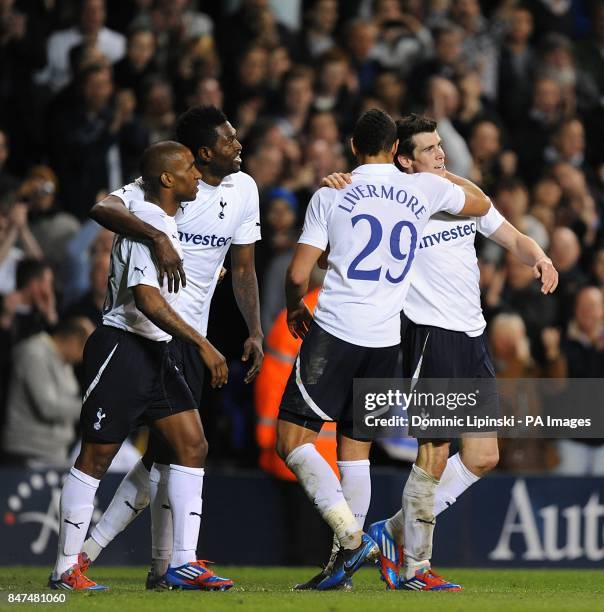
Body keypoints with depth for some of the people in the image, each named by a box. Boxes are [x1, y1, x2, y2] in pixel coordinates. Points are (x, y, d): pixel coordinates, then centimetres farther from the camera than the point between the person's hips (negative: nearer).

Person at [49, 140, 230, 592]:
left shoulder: (166, 220, 13)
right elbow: (146, 300, -25)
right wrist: (202, 344, -25)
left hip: (156, 352, 10)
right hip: (122, 349, -10)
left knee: (192, 445, 1)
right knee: (96, 458, -3)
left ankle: (184, 563, 2)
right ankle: (66, 569, 4)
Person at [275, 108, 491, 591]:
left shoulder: (331, 195, 0)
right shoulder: (425, 189, 7)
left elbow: (298, 275, -1)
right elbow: (481, 204, 27)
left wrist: (295, 309, 20)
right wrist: (435, 171, 42)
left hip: (334, 333, -4)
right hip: (386, 339, 4)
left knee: (292, 439, -1)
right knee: (356, 450, 12)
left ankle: (352, 537, -17)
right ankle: (343, 565, 9)